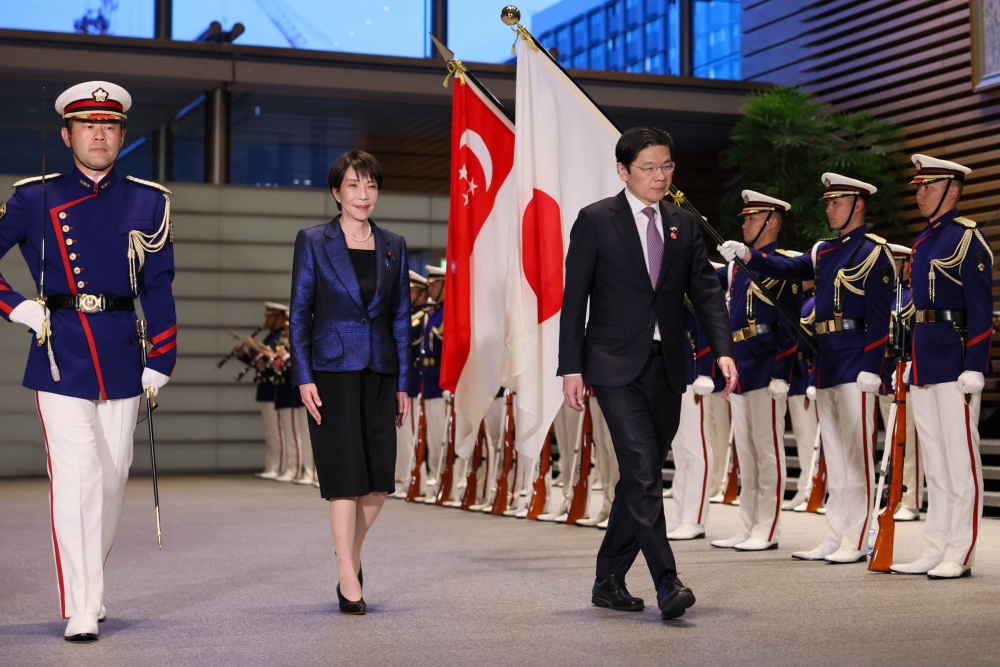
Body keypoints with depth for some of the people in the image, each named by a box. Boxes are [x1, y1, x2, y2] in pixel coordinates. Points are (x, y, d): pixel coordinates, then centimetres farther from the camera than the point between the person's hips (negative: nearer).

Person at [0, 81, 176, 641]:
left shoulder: (149, 202, 8)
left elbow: (159, 289, 8)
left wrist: (161, 362, 4)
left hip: (122, 358, 3)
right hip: (61, 356, -3)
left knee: (114, 476, 10)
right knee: (77, 478, -8)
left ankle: (91, 581, 29)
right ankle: (81, 609, -4)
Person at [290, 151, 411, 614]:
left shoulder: (393, 246, 10)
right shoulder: (313, 242, 0)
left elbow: (401, 317, 11)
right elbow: (299, 312, -1)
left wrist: (402, 383, 7)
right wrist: (303, 377, -9)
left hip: (379, 373, 4)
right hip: (333, 371, -4)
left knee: (380, 478, 3)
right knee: (345, 476, -5)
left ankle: (351, 554, 27)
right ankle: (348, 580, 3)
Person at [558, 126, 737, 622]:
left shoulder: (684, 224, 12)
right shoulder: (595, 220, -2)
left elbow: (705, 291, 7)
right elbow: (575, 298, -3)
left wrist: (723, 350, -8)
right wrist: (571, 367, -8)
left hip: (666, 367, 5)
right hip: (616, 366, -5)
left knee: (641, 477, 9)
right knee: (644, 473, -14)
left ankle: (608, 580, 21)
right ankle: (666, 584, -15)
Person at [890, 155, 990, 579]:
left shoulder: (967, 238, -8)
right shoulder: (923, 242, 17)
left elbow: (981, 309, -14)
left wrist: (974, 367, -19)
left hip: (955, 361, -9)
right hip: (924, 364, 9)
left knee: (960, 458, -4)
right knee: (933, 461, 10)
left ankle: (960, 555, 0)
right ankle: (935, 551, 15)